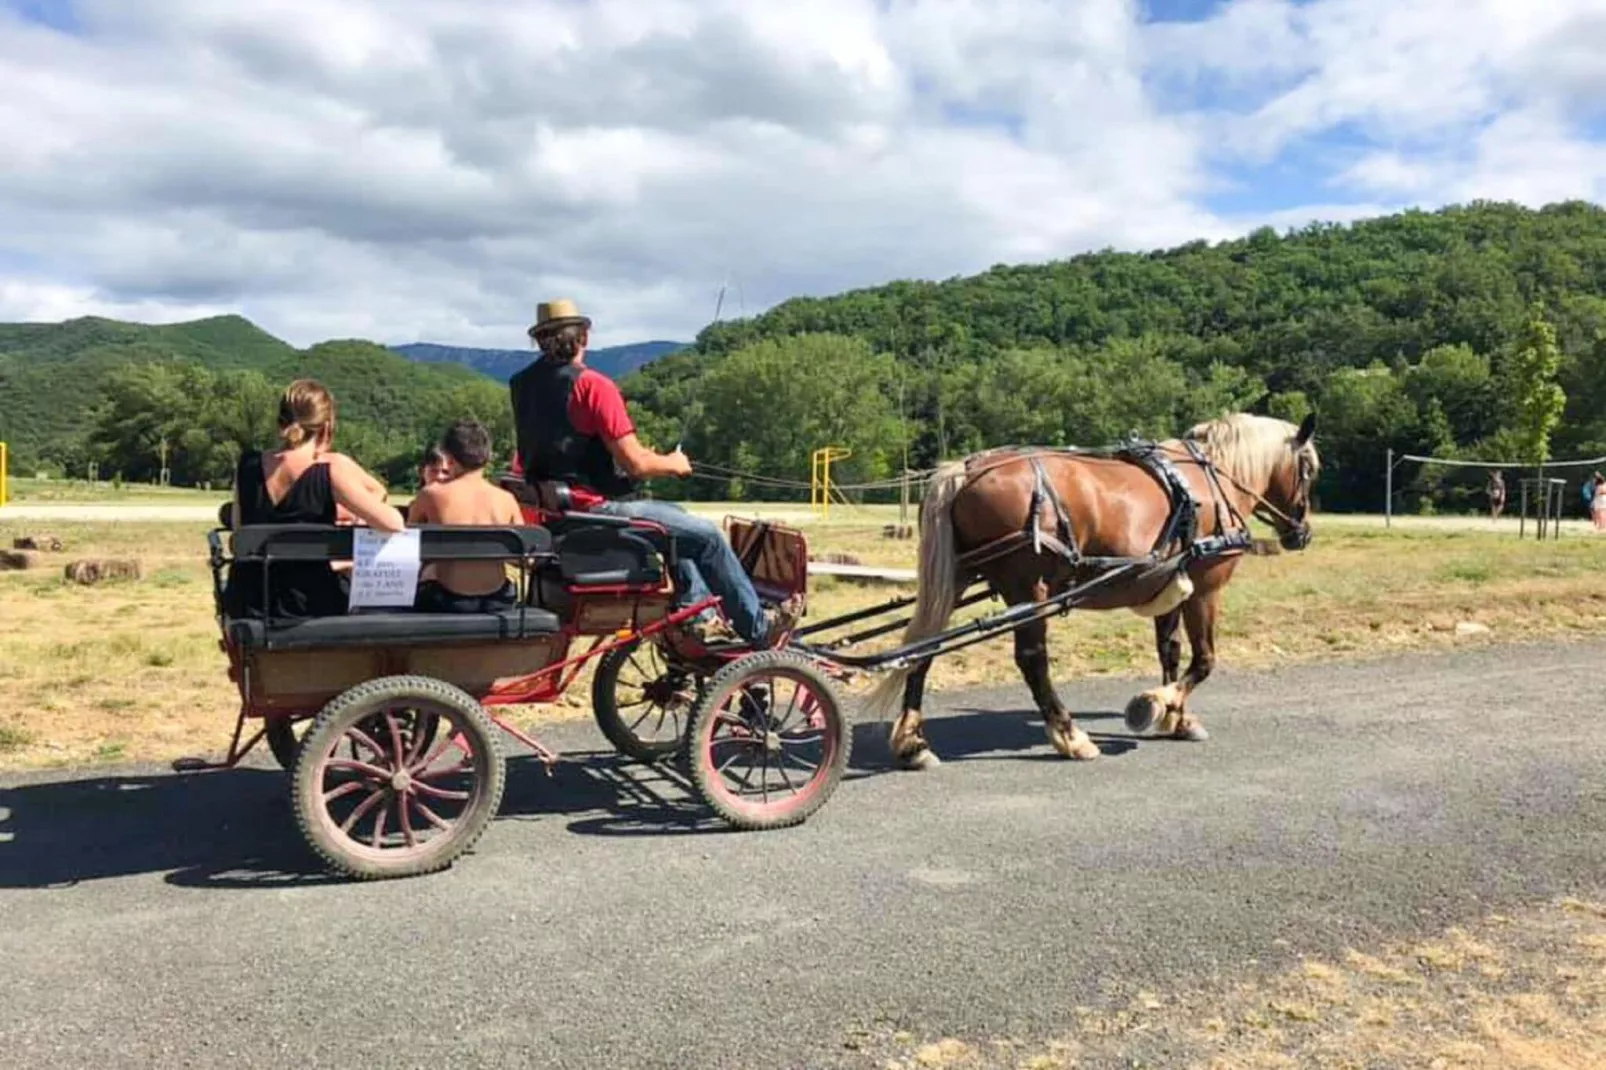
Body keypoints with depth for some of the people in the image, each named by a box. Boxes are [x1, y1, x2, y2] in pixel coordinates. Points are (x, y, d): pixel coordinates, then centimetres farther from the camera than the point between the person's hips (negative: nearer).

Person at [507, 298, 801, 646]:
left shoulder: (521, 385, 7)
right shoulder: (592, 384, -18)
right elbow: (635, 464, -21)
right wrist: (673, 464, 1)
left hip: (552, 508, 9)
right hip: (596, 507, -9)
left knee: (675, 518, 26)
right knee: (707, 536, 1)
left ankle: (700, 619, 29)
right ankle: (758, 627, 13)